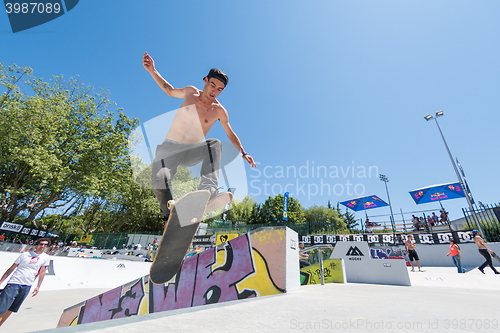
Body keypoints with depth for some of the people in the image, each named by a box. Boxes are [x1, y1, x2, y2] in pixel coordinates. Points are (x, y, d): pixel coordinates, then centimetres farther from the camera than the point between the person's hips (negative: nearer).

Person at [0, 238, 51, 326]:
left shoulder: (46, 257, 1)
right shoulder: (25, 254, -3)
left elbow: (42, 272, 7)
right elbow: (11, 268, 6)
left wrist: (38, 286, 6)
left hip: (27, 286, 2)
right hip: (14, 283, -2)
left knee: (11, 309, 11)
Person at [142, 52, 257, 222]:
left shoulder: (219, 111, -2)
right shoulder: (191, 91, 2)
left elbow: (230, 134, 9)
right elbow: (170, 91, 21)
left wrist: (243, 153, 4)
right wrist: (152, 71, 14)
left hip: (193, 151, 0)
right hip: (170, 147, 1)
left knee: (215, 144, -31)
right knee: (159, 180, -27)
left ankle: (208, 191, -45)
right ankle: (169, 216, -3)